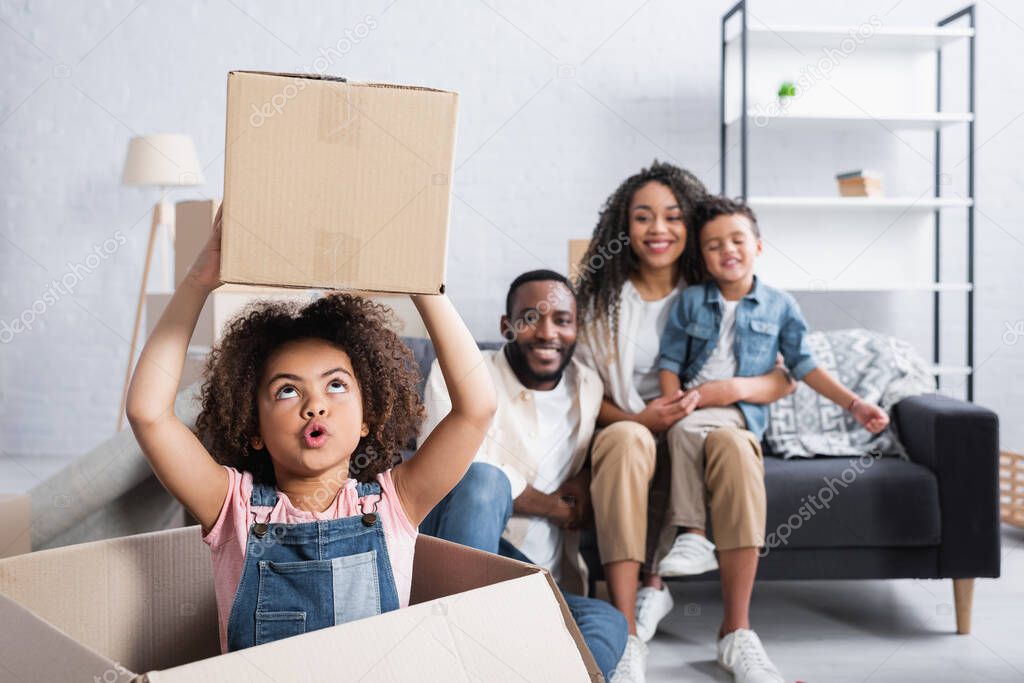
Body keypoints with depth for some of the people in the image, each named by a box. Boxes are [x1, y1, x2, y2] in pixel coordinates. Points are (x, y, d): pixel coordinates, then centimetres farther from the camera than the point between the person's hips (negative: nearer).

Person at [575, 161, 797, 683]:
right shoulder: (601, 299, 6)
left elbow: (785, 379, 4)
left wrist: (731, 389, -17)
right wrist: (637, 418, -17)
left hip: (703, 434, 1)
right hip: (633, 429, 0)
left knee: (731, 441, -34)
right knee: (624, 440, -36)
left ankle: (736, 632, -24)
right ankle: (628, 636, -34)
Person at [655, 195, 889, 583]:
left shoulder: (780, 306, 8)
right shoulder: (690, 301, 10)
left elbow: (803, 365, 9)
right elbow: (670, 362, 8)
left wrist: (854, 404, 1)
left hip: (741, 410, -2)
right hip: (691, 403, 2)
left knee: (689, 428, -34)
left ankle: (693, 536, -28)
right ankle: (692, 538, -27)